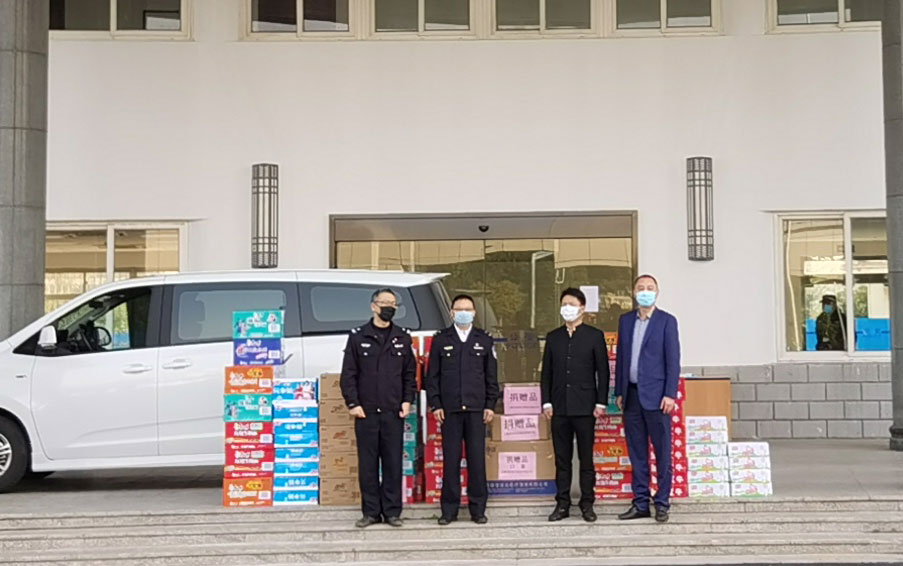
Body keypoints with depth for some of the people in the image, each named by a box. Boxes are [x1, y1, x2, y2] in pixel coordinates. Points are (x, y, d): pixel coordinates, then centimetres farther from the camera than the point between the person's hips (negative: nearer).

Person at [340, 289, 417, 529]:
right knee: (367, 463, 3)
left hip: (394, 412, 1)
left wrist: (407, 401, 2)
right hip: (366, 412, -1)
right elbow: (348, 374, 3)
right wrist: (353, 403, -5)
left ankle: (392, 511, 11)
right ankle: (371, 512, 11)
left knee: (393, 462, 3)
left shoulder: (403, 338, 10)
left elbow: (410, 374, 13)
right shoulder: (358, 337, 4)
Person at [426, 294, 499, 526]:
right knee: (451, 459, 1)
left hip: (476, 410, 1)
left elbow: (492, 376, 10)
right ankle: (449, 510, 8)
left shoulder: (484, 341, 10)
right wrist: (435, 405, -2)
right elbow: (432, 375, 6)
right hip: (449, 410, 0)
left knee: (477, 459, 1)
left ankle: (478, 509, 9)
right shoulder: (441, 340, 7)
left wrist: (490, 405, 2)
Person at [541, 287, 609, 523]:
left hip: (584, 407, -3)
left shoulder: (594, 336, 2)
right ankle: (562, 504, 11)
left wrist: (601, 402, -6)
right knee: (562, 459, 6)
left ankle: (587, 504, 9)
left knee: (586, 458, 2)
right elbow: (546, 372, 11)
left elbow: (603, 371, 0)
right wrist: (546, 402, 3)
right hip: (559, 408, 3)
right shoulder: (553, 337, 11)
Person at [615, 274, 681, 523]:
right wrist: (619, 392, 10)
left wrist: (670, 394, -11)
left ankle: (662, 503, 8)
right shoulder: (625, 321, 12)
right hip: (631, 395, 5)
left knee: (662, 452, 0)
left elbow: (673, 360, -5)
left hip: (655, 395, -4)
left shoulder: (666, 321, -1)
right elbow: (620, 357, 14)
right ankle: (640, 503, 15)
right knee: (637, 452, 9)